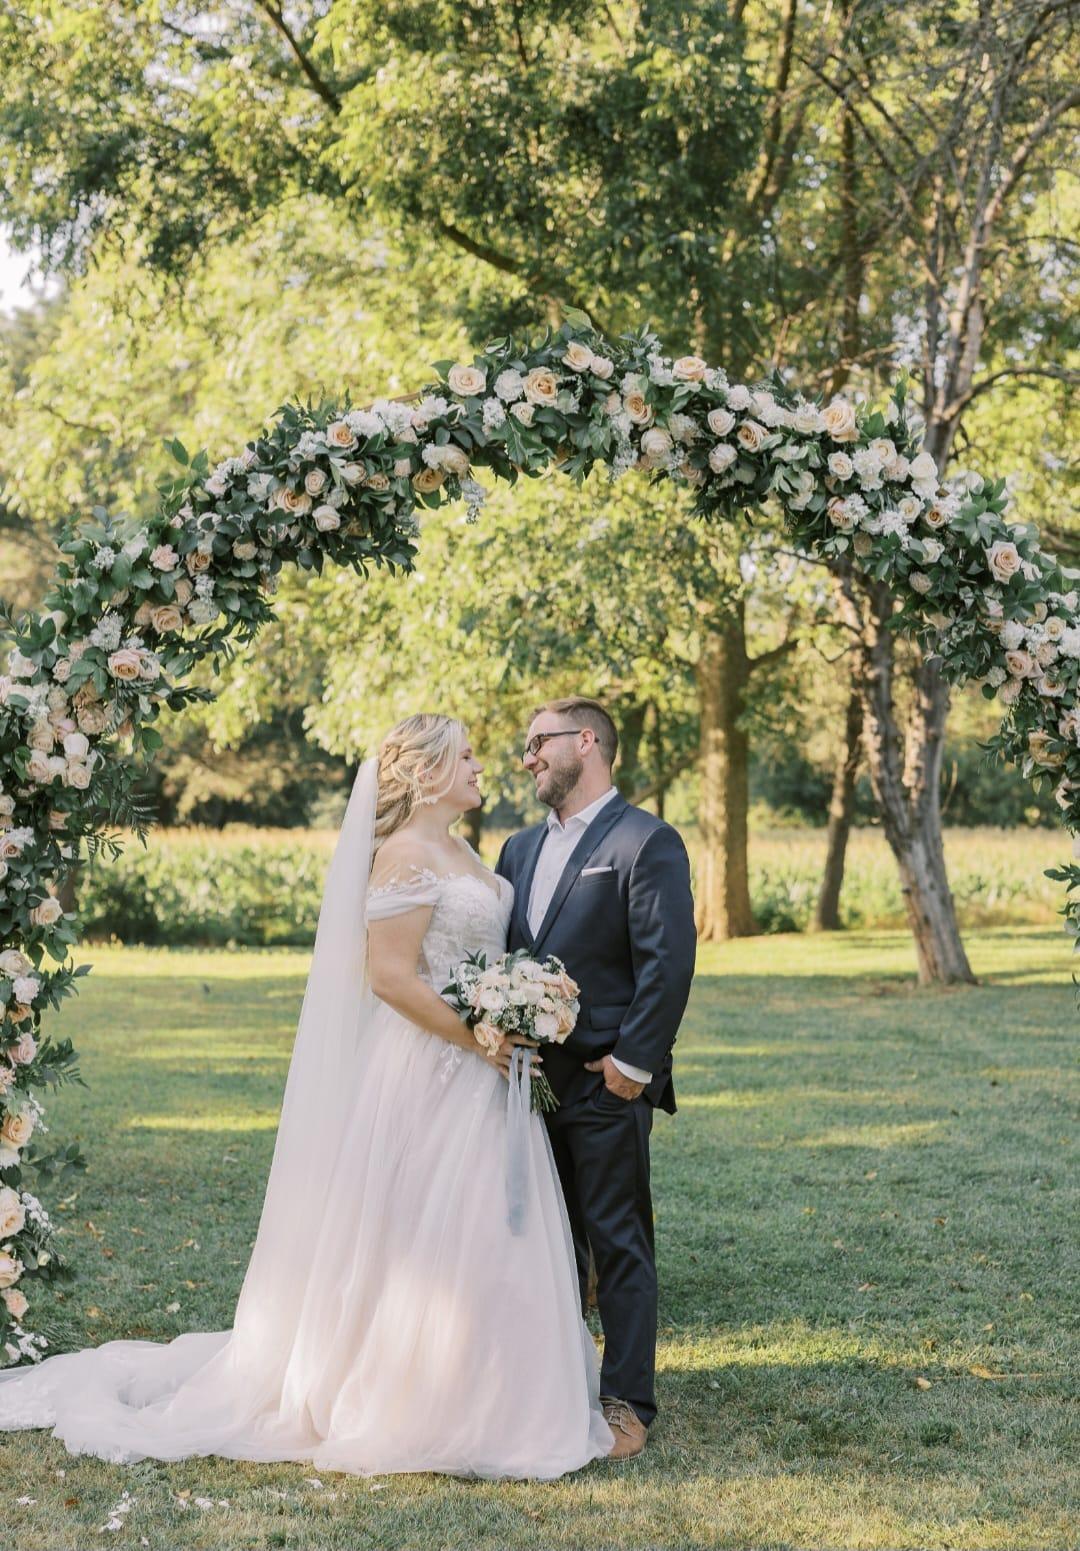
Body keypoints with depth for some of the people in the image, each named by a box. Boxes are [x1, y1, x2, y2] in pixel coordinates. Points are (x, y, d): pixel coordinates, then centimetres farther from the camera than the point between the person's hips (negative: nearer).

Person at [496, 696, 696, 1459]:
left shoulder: (646, 842, -8)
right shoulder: (521, 849, 16)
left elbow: (669, 960, -15)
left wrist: (633, 1062, -16)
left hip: (606, 1084, -7)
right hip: (532, 1078, 7)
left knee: (619, 1244, 0)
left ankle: (628, 1402, 7)